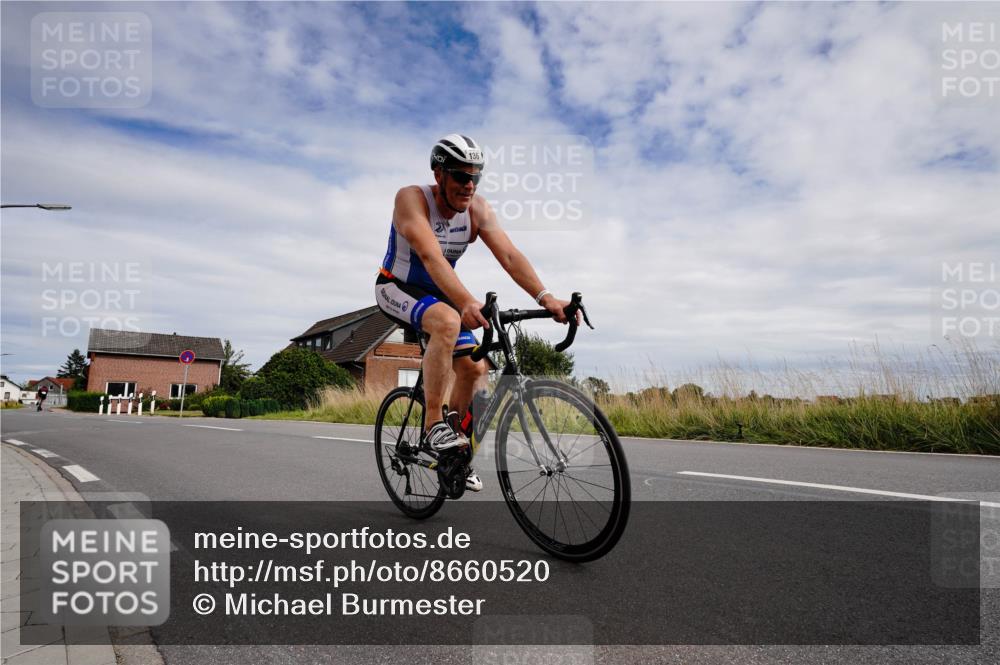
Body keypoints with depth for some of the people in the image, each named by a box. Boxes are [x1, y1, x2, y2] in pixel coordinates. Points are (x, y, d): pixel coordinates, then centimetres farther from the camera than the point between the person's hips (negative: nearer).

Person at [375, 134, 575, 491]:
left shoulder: (477, 208, -11)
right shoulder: (411, 198, -24)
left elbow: (510, 255, -22)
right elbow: (431, 257, -40)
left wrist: (546, 298, -37)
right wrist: (467, 303, -55)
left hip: (438, 293, 6)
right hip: (397, 288, -5)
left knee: (475, 369, -5)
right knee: (448, 321, -37)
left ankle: (455, 452, 16)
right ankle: (434, 423, -23)